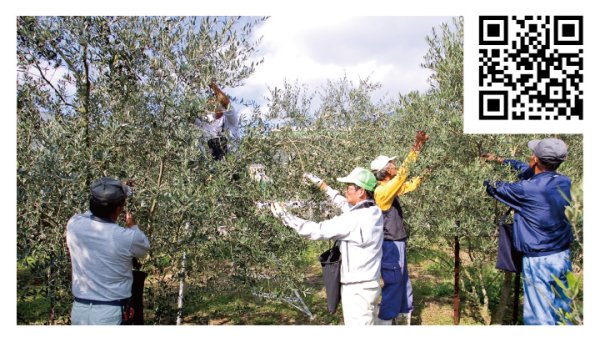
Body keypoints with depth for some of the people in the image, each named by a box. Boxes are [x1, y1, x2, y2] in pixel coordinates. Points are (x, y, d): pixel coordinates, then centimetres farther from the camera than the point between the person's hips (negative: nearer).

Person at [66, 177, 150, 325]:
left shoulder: (74, 225, -9)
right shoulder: (127, 237, -21)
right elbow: (144, 247, 5)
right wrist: (132, 225, 21)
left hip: (79, 309, 5)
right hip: (110, 313, -5)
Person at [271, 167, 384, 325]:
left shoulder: (354, 219, -24)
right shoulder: (374, 212, 1)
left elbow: (317, 231, -20)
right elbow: (348, 206, 19)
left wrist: (285, 216, -13)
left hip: (357, 288, -9)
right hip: (368, 283, 9)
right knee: (366, 323, 20)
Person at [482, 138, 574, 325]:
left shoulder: (527, 189, -21)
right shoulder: (564, 182, -2)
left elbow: (495, 188, -3)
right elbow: (528, 170, 15)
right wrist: (499, 160, 25)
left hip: (538, 260, -7)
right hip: (563, 255, 7)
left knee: (539, 316, 6)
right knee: (562, 311, 20)